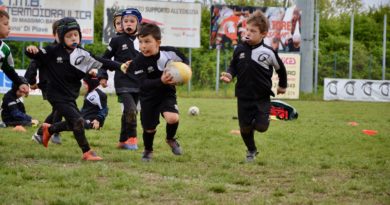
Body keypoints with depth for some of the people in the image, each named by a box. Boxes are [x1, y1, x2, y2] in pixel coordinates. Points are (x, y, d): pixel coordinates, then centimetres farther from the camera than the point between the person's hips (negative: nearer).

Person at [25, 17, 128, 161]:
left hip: (71, 96, 6)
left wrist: (119, 66, -15)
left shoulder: (81, 54, -1)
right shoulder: (53, 51, -11)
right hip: (57, 95, -6)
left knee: (72, 124, 20)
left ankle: (49, 129, 46)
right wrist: (31, 50, -37)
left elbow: (100, 62, -5)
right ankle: (87, 152, -5)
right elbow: (35, 55, -13)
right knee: (78, 120, -16)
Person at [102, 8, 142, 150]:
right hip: (123, 81, -4)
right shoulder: (117, 41, -2)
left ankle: (123, 141, 20)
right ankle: (131, 138, -7)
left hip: (137, 83, 4)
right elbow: (105, 59, 3)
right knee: (131, 109, -20)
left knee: (128, 112, 10)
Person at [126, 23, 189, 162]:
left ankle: (171, 139, 10)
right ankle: (148, 150, 38)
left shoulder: (169, 52, -17)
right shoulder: (138, 62, -22)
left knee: (172, 118, -24)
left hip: (167, 93, 0)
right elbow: (143, 84, -30)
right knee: (149, 128, 5)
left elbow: (184, 61, 3)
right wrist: (161, 81, -45)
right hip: (149, 97, 0)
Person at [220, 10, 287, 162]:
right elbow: (233, 66, 10)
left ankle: (263, 117, 26)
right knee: (245, 128, 5)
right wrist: (229, 75, -12)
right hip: (243, 97, 2)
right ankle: (251, 151, 30)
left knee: (261, 127, -10)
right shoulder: (239, 50, -5)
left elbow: (280, 68, 5)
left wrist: (282, 86, 15)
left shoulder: (268, 52, -11)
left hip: (262, 97, -2)